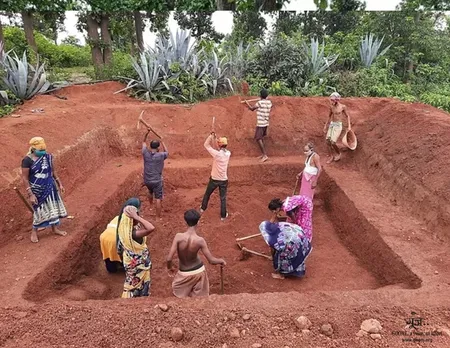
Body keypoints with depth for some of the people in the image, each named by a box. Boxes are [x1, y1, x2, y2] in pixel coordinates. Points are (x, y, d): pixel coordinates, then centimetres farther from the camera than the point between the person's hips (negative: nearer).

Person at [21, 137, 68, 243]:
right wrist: (30, 194, -19)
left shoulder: (48, 157, -4)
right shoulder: (27, 160, -19)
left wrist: (59, 183, 10)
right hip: (37, 190, -5)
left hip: (50, 187, 5)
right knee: (39, 210, 5)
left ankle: (55, 228, 31)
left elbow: (53, 171, 9)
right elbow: (25, 178, -16)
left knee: (53, 207, 13)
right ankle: (34, 232, 27)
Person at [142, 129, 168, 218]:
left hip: (147, 180, 5)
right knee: (158, 199, 0)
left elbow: (144, 143, 13)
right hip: (157, 181, -5)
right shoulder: (161, 155, -14)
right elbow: (167, 152, 11)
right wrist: (162, 142, 21)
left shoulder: (146, 154, -6)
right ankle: (158, 217, 1)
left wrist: (147, 133, 9)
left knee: (150, 192, 32)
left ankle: (151, 206, 53)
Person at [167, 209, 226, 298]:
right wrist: (221, 261, 4)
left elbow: (169, 258, -22)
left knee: (178, 294, 27)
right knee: (198, 297, 22)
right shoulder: (200, 240, -22)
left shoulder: (179, 237, -24)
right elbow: (211, 260, -18)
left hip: (184, 273, 0)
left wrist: (169, 268, 0)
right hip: (199, 271, 1)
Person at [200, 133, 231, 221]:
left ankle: (203, 209, 42)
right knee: (223, 198, 15)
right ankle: (223, 215, 24)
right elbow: (223, 150, 11)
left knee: (207, 194, 23)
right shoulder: (228, 153, -9)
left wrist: (211, 136, -12)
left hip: (214, 179, -2)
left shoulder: (217, 154, -24)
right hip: (224, 180, 2)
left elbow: (206, 145, -15)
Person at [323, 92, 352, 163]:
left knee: (333, 142, -14)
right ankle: (331, 157, 14)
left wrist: (349, 126, -3)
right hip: (331, 124, 5)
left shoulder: (343, 107, -8)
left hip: (338, 125, -5)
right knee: (328, 142, -1)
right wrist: (326, 125, 23)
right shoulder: (331, 107, 5)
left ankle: (338, 153, 14)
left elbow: (347, 116, 3)